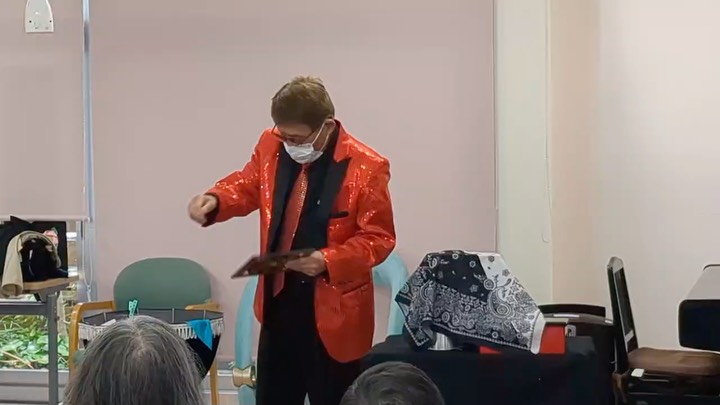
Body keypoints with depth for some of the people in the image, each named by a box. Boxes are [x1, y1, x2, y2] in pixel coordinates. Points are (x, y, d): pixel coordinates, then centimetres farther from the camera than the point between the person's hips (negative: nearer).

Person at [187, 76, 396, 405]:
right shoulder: (271, 146, -2)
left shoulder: (366, 167, -18)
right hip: (279, 299, 5)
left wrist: (329, 262, -28)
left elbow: (378, 238, -14)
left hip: (333, 310, -5)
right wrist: (215, 200, -8)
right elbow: (247, 185, 15)